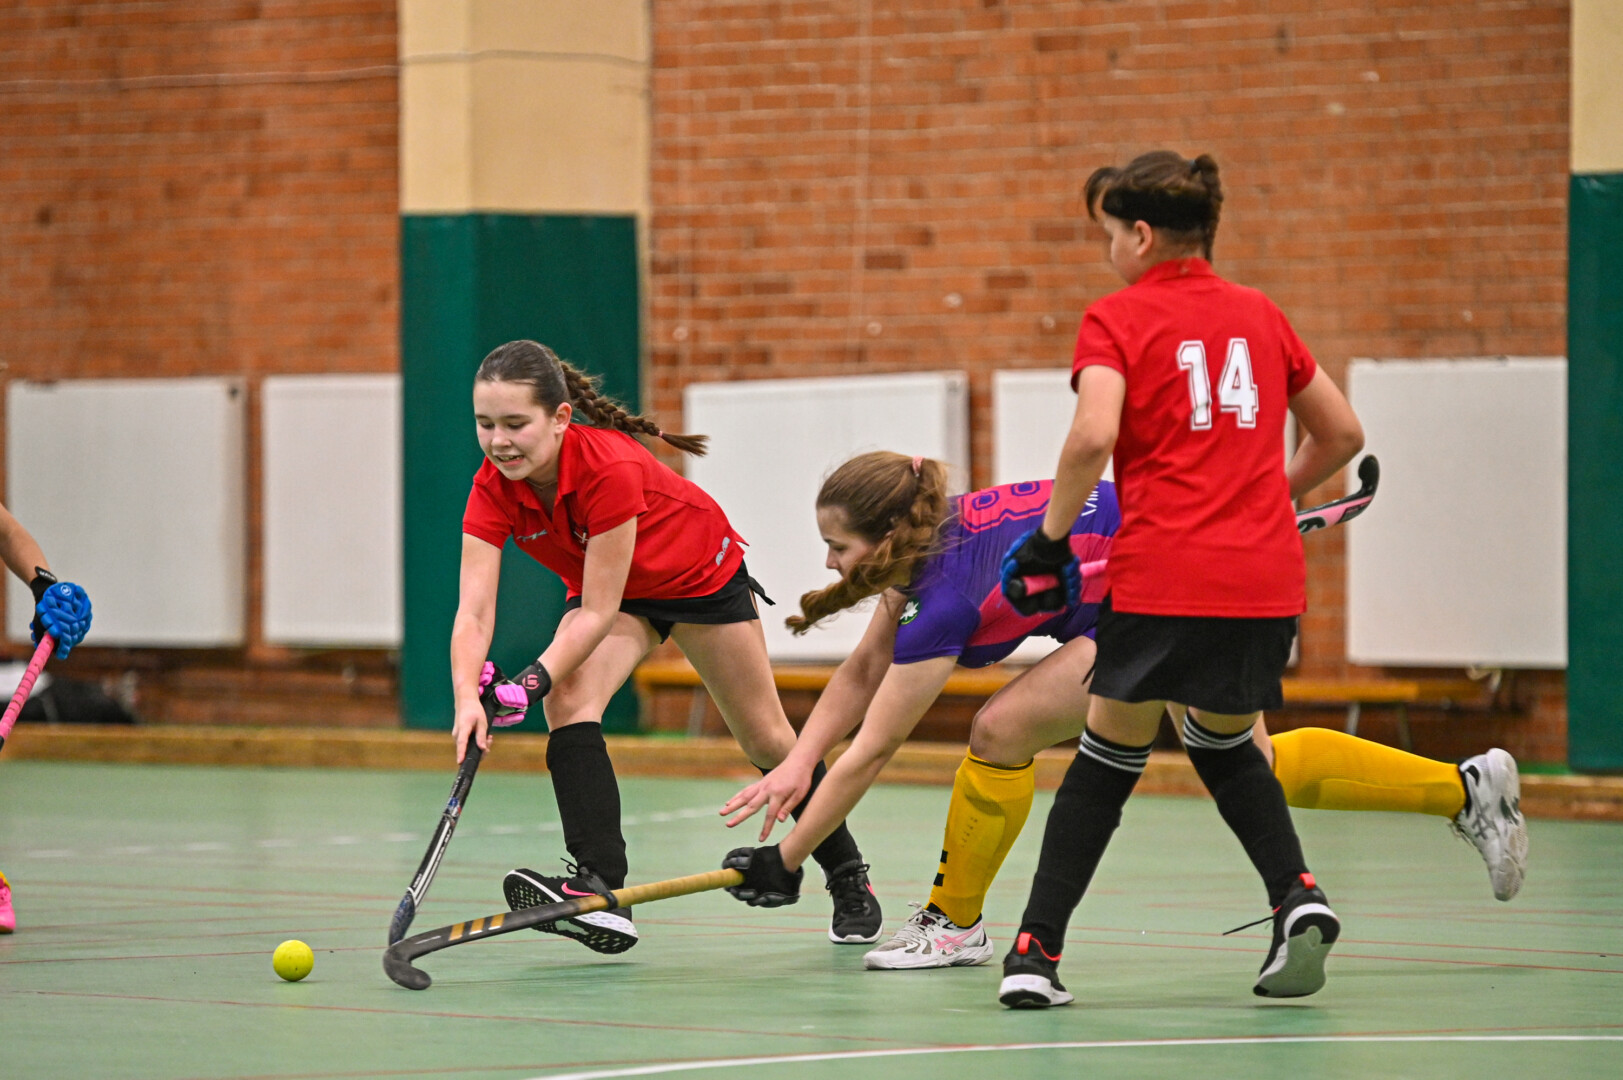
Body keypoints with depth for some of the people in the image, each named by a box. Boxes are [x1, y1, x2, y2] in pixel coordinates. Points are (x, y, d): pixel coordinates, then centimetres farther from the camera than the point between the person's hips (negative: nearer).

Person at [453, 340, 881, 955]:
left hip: (703, 578, -3)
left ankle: (848, 879, 32)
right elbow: (473, 611, -33)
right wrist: (468, 697, -51)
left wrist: (533, 681, -49)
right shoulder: (494, 489, -27)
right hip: (606, 591, 3)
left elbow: (598, 611, -38)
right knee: (568, 701, -26)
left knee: (766, 742, 9)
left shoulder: (611, 468, -41)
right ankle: (600, 889, -33)